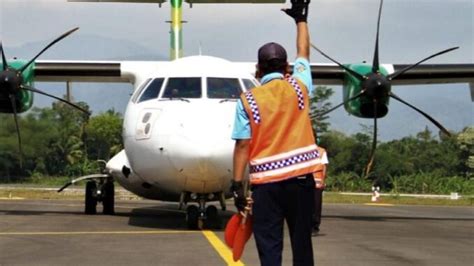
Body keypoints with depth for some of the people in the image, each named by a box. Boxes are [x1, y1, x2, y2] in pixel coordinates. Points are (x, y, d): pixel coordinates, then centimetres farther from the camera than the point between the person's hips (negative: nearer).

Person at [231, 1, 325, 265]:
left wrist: (238, 184, -2)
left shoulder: (248, 100, -2)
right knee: (301, 241, 10)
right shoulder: (298, 87, 3)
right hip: (301, 176, 2)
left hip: (266, 181, -2)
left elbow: (243, 145, -6)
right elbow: (304, 53, 21)